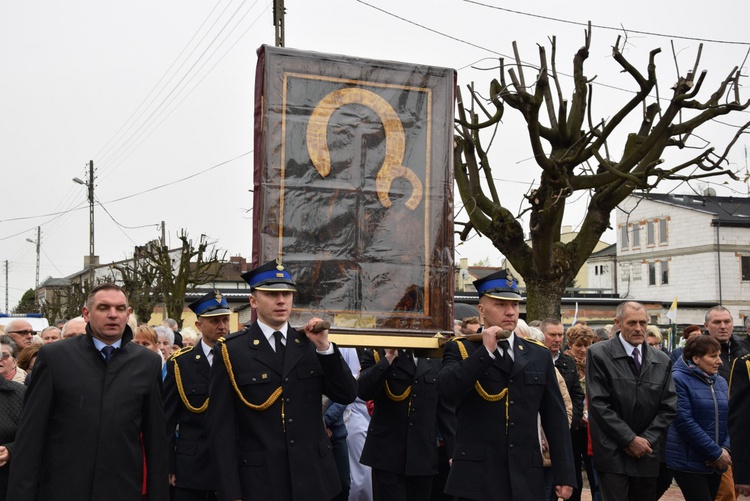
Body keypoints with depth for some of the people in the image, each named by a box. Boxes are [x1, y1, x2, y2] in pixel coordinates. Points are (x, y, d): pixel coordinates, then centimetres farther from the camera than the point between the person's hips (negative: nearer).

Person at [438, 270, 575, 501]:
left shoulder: (539, 355, 10)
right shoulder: (460, 349, 3)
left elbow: (556, 419, 8)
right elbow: (446, 388, -17)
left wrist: (565, 474, 4)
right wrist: (485, 351, -16)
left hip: (526, 477, 3)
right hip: (477, 477, -2)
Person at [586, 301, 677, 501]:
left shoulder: (662, 361, 9)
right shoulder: (598, 354, -5)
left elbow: (669, 407, 7)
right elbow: (598, 404, -11)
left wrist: (647, 440, -6)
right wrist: (630, 439, -12)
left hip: (648, 454, 4)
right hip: (612, 453, -4)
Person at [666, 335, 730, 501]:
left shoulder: (721, 382, 12)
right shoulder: (679, 379, -11)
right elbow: (684, 422, -17)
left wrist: (725, 449, -7)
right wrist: (716, 453, -15)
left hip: (716, 462, 7)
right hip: (689, 462, -7)